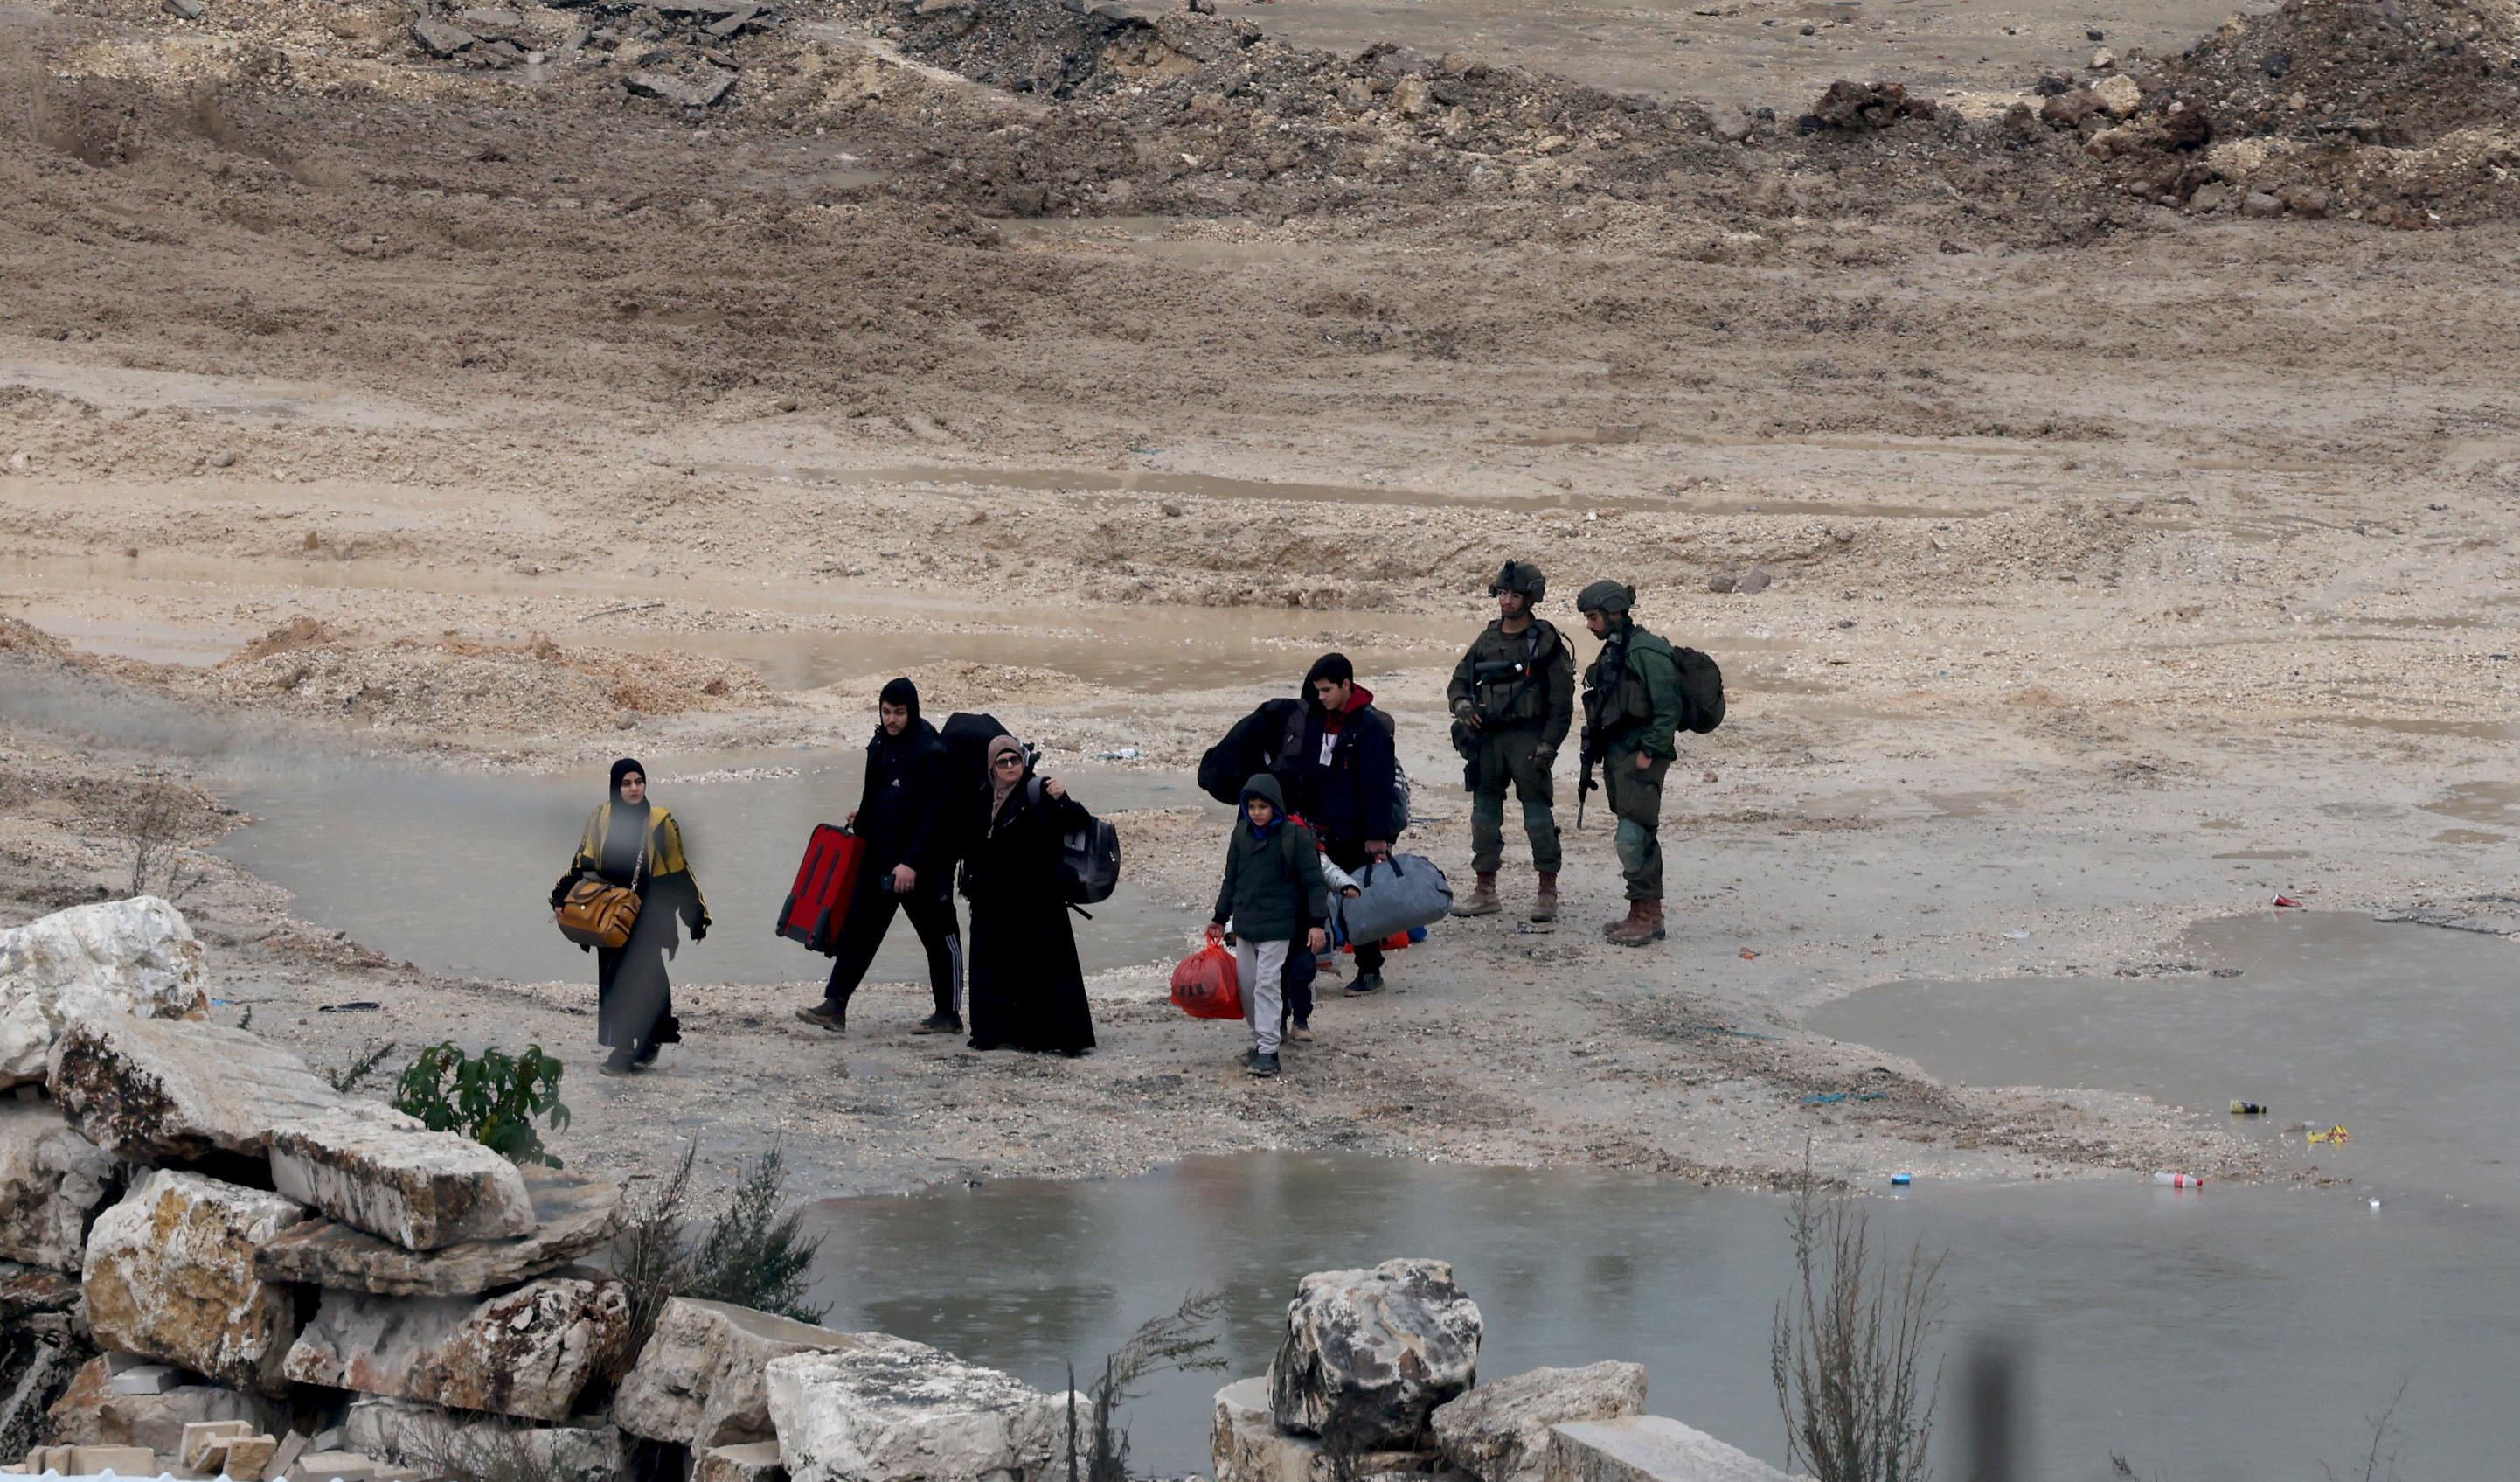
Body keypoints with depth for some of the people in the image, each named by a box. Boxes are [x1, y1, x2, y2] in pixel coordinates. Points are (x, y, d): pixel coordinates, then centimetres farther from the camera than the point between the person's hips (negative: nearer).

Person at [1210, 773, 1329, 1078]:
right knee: (1246, 984, 8)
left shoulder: (1295, 835, -10)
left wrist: (1317, 923, -13)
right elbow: (1231, 879, 17)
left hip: (1277, 926, -6)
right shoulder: (1241, 833, 5)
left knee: (1267, 984, -10)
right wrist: (1220, 916, 19)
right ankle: (1259, 1040, 23)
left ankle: (1268, 1050, -9)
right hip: (1244, 923, 6)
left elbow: (1314, 881, -8)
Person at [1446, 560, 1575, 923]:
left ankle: (1547, 892, -3)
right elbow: (1460, 681, 20)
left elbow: (1562, 701, -7)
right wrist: (1462, 704, -3)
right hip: (1488, 738, 6)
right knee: (1485, 813, 8)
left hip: (1527, 738, -6)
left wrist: (1547, 746, -14)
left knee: (1538, 812, -7)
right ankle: (1485, 891, 16)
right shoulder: (1486, 641, 12)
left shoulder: (1546, 641, -4)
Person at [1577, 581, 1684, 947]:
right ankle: (1647, 915, 16)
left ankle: (1646, 914, -9)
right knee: (1639, 837, 12)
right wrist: (1596, 752, 17)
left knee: (1632, 837, -12)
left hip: (1641, 756, -10)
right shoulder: (1612, 651, 15)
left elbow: (1668, 710, -17)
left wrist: (1649, 752, -18)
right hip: (1618, 753, 10)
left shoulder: (1646, 652, -14)